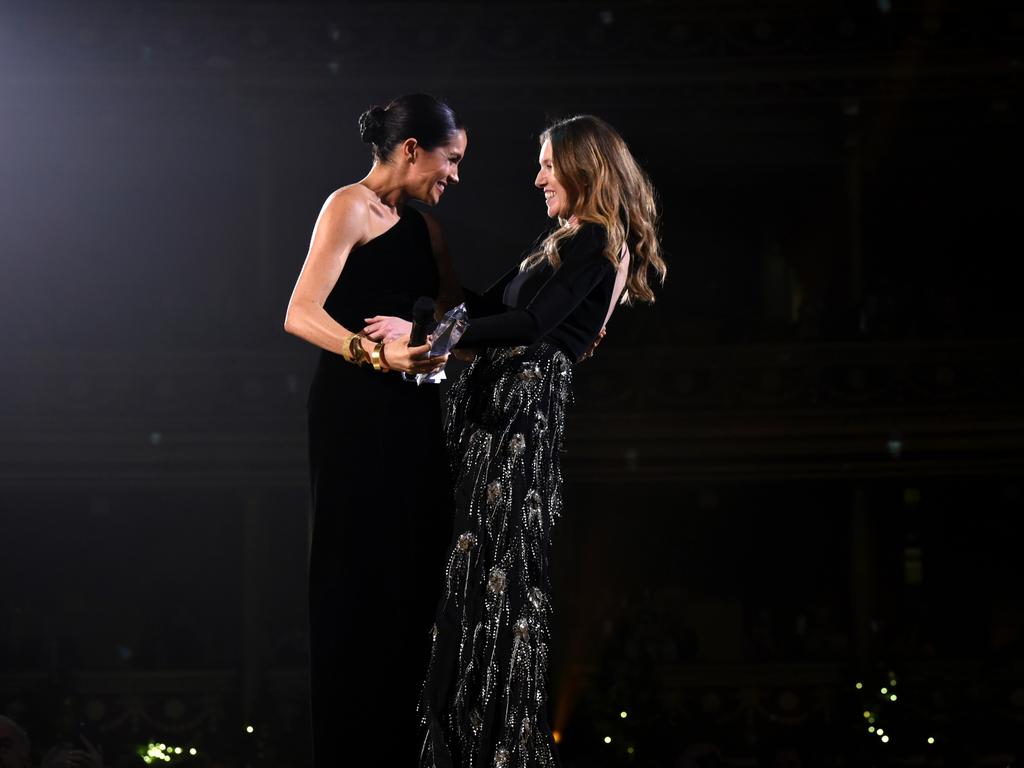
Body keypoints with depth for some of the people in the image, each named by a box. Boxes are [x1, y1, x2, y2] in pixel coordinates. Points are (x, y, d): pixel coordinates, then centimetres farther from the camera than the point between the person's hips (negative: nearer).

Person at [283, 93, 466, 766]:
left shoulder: (423, 225, 18)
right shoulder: (351, 207, -6)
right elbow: (301, 315, -15)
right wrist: (376, 353, -29)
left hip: (413, 412, 8)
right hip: (357, 412, -8)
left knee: (413, 573, 8)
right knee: (362, 577, -5)